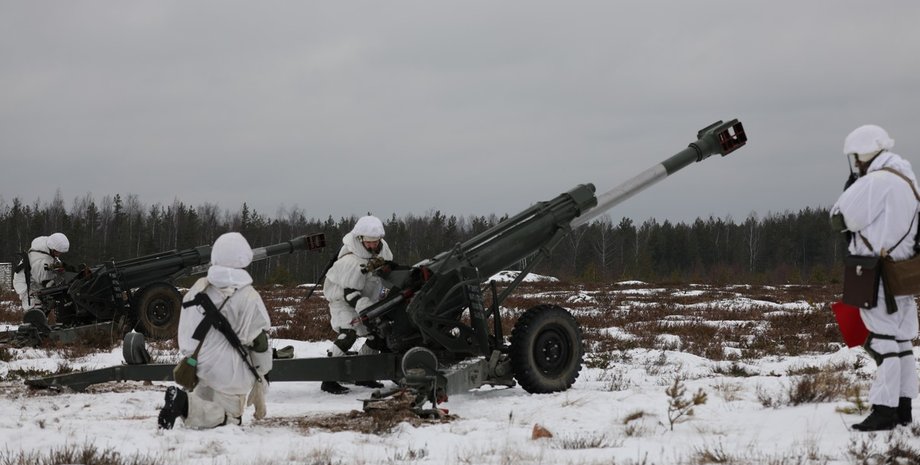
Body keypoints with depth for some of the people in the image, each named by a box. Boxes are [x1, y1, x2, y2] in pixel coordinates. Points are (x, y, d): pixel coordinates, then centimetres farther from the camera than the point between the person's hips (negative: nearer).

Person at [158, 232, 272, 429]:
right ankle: (185, 403, -25)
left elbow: (186, 333, 10)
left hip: (200, 366, 7)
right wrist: (262, 375, 4)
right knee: (228, 417, -2)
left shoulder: (199, 287, 2)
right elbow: (259, 342, -10)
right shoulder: (248, 297, -15)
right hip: (230, 374, -7)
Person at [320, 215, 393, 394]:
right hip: (342, 298, -8)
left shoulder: (383, 247, -10)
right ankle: (329, 379, -27)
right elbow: (351, 294, -34)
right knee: (349, 331, -28)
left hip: (369, 296, 8)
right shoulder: (351, 262, -34)